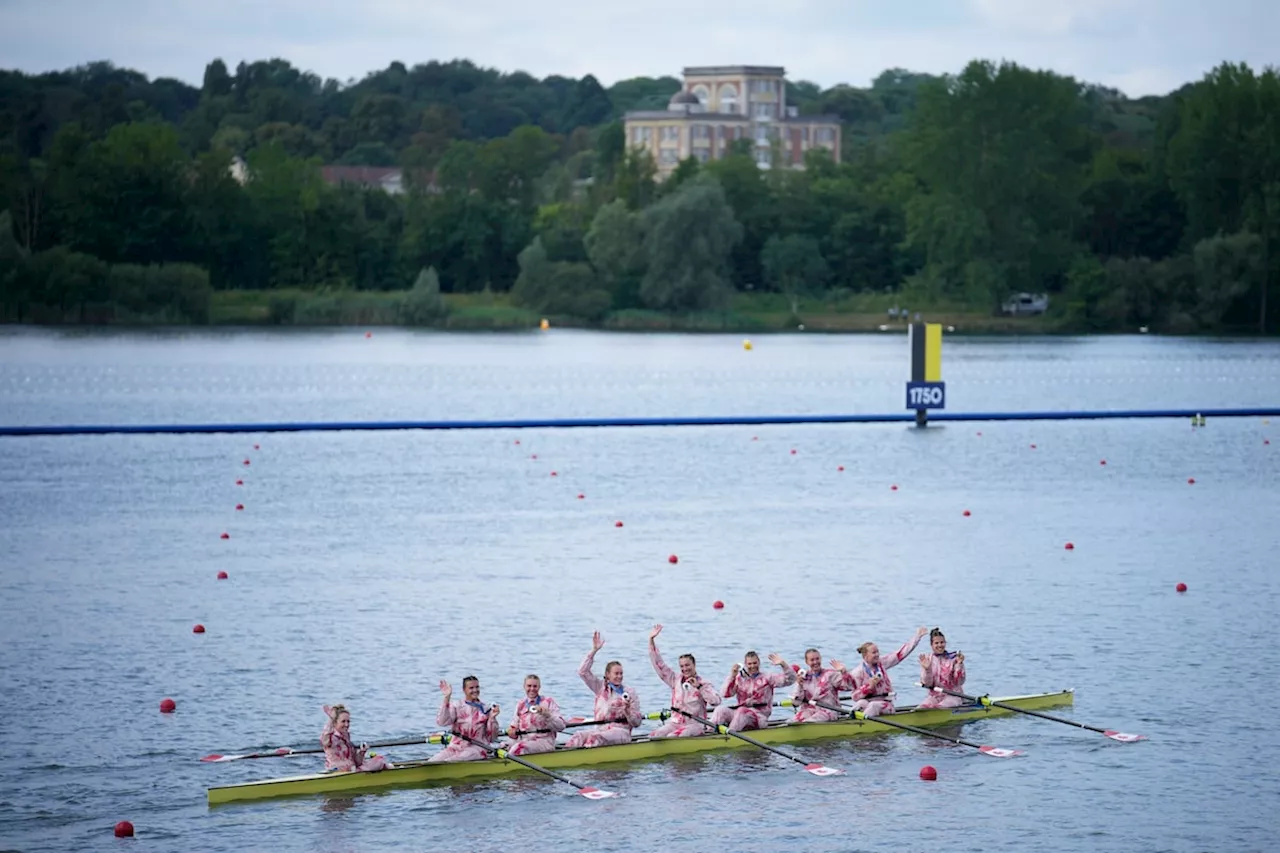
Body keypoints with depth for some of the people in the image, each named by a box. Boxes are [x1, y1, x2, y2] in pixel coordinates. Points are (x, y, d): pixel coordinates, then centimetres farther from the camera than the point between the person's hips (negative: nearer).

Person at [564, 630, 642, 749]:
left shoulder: (629, 693, 5)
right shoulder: (601, 687, 15)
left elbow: (636, 723, 6)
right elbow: (582, 672, 6)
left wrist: (627, 711, -15)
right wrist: (594, 650, 1)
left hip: (620, 731, -3)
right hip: (599, 729, 3)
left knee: (595, 738, -36)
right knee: (579, 737, -30)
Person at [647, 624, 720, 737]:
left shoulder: (704, 684, -2)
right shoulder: (675, 680, 12)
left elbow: (716, 701, -18)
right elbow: (659, 664, 11)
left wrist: (698, 687, -20)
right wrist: (651, 640, 5)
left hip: (695, 725, -5)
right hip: (675, 723, 5)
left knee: (671, 737, -32)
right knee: (654, 735, -23)